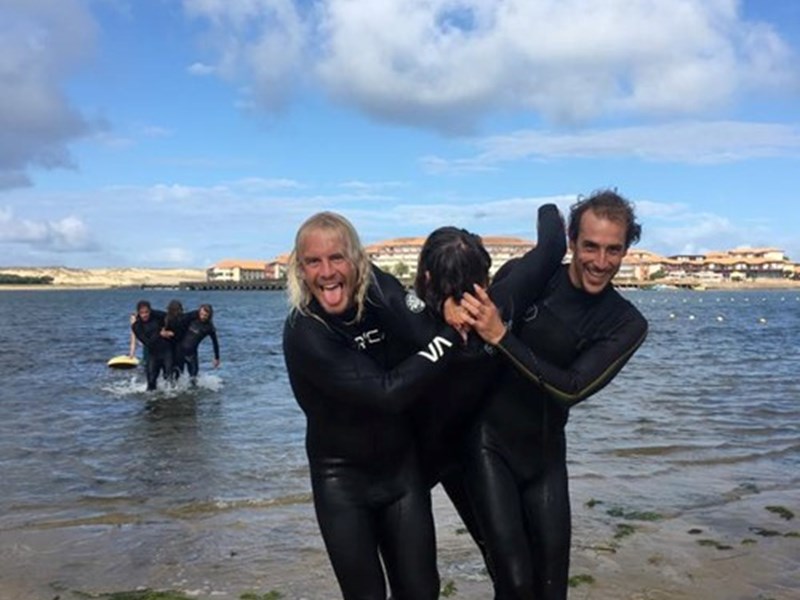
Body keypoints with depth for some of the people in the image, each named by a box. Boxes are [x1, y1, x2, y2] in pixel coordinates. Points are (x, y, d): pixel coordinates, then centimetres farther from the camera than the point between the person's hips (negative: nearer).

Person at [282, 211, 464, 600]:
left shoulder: (384, 291, -11)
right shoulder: (303, 332, -24)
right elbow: (388, 392, -30)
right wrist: (452, 332, -27)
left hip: (402, 465, 4)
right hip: (342, 478, -4)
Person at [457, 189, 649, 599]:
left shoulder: (626, 325, -7)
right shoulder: (522, 276, -10)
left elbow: (572, 389, -20)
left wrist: (501, 336, -27)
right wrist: (463, 316, -22)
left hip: (545, 454, 3)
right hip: (489, 442, -2)